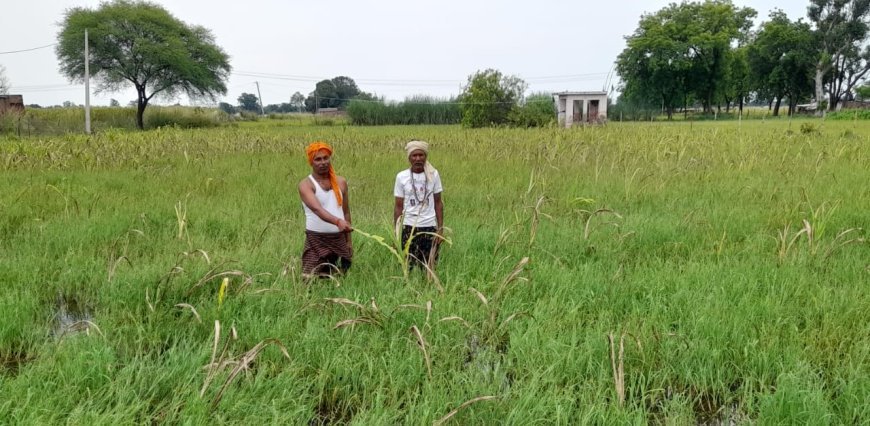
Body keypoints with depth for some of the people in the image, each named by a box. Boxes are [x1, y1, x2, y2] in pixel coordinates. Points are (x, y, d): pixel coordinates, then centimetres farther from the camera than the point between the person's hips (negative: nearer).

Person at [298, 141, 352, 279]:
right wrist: (338, 221, -44)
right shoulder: (306, 184, -9)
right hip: (316, 239, -4)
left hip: (339, 239, 4)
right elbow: (317, 209, -27)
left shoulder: (341, 182, 8)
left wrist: (348, 241, 13)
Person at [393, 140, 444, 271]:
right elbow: (398, 207, 2)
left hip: (430, 227, 1)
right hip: (409, 227, -1)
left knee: (430, 266, 3)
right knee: (409, 266, 1)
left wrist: (440, 228, 0)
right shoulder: (401, 177, -3)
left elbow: (438, 203, 5)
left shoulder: (433, 174, -1)